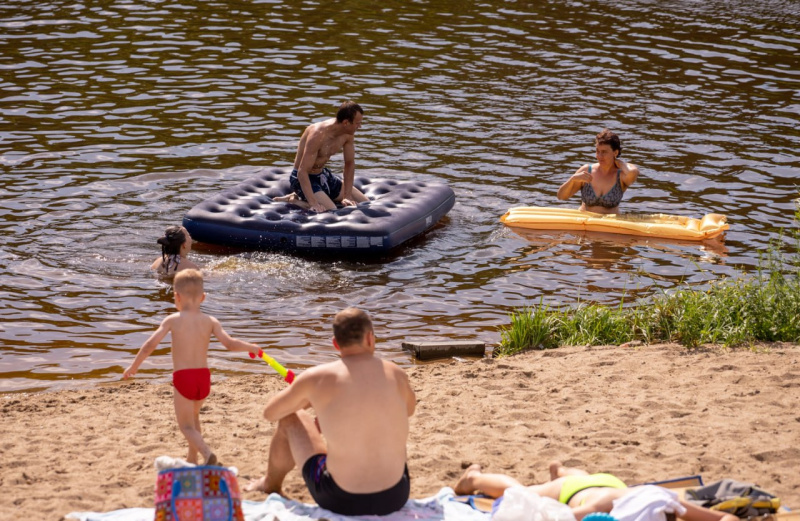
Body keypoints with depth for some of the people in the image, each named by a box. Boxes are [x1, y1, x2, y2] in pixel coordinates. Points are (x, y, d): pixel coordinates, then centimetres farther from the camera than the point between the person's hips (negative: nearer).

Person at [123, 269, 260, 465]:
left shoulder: (172, 320, -4)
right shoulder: (210, 321, 2)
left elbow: (150, 344, -10)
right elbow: (229, 343, -6)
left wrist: (134, 366, 2)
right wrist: (250, 347, 13)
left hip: (183, 378, -4)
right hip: (204, 376, 4)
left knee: (186, 426, 4)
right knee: (193, 415, 29)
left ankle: (207, 454, -22)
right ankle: (192, 458, 30)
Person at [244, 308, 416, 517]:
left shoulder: (316, 378, -11)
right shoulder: (395, 374, -2)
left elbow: (270, 413, 7)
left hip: (343, 501, -3)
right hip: (397, 497, 3)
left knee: (291, 419, 20)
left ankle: (271, 484, 49)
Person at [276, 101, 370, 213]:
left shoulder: (348, 134, -8)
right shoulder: (318, 134, -31)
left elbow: (349, 164, 3)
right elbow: (302, 171, -33)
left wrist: (347, 196, -4)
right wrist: (313, 203, -38)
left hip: (323, 174, 9)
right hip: (303, 178, -9)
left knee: (365, 202, 7)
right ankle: (294, 200, -5)